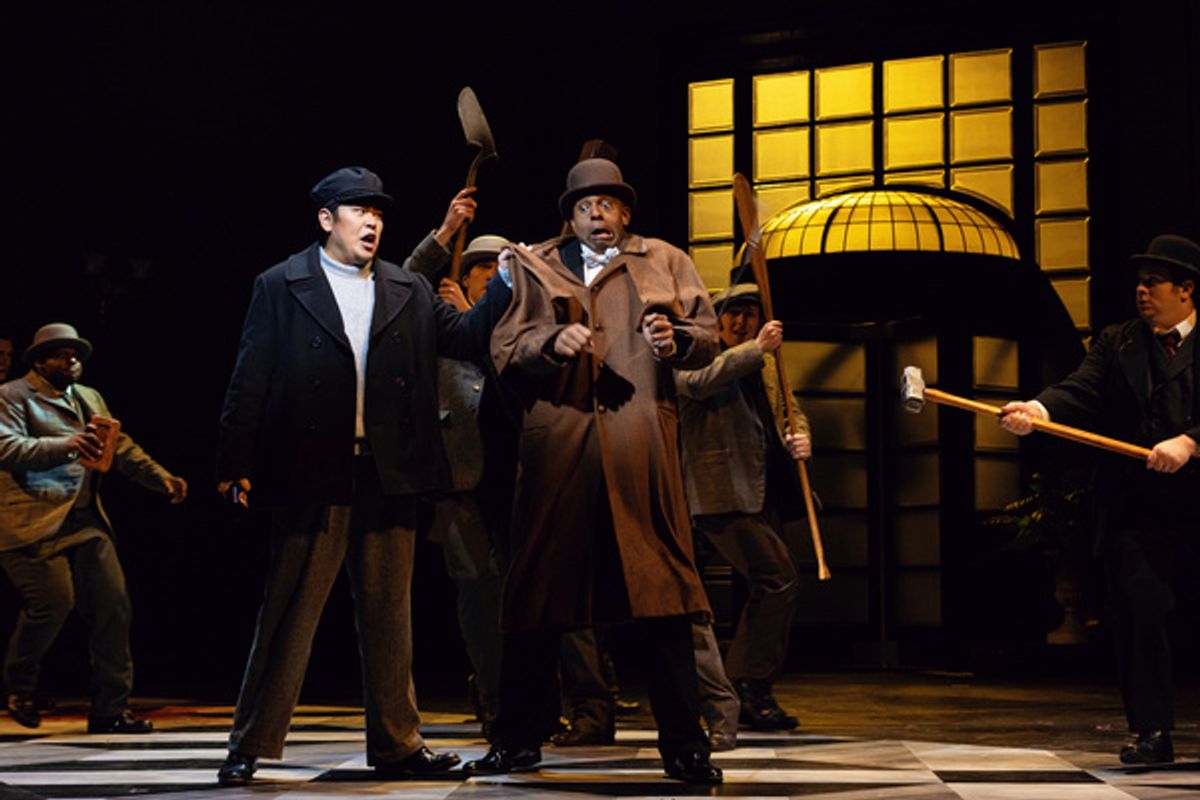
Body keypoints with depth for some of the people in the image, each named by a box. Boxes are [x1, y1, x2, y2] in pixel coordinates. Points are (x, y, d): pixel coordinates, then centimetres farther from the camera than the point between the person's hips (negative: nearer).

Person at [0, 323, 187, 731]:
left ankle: (110, 709, 2)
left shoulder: (90, 399, 20)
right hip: (33, 525, -6)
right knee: (54, 603, -15)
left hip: (85, 522, 6)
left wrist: (161, 477, -2)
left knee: (112, 603, -4)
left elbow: (122, 448, 16)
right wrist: (65, 446, -34)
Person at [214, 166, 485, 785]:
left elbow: (464, 336, 3)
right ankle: (250, 746, 7)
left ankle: (396, 743, 18)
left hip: (388, 477, 4)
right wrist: (237, 465, -6)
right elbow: (250, 381, 0)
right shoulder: (281, 287, 3)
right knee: (289, 613, 0)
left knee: (388, 615, 10)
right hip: (312, 476, -4)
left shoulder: (408, 292, 14)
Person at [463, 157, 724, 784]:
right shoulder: (534, 270, 17)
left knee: (660, 592, -5)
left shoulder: (665, 262, 19)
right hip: (557, 446, 1)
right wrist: (552, 342, -11)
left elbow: (708, 337, 11)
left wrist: (676, 340, -10)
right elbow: (504, 351, 9)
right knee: (538, 591, 2)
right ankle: (518, 740, 12)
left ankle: (683, 745, -1)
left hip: (642, 449, 0)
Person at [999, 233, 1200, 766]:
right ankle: (1150, 731, 3)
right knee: (1138, 613, -4)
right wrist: (1039, 410, -23)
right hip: (1137, 510, 2)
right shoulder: (1116, 344, 11)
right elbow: (1080, 393, -5)